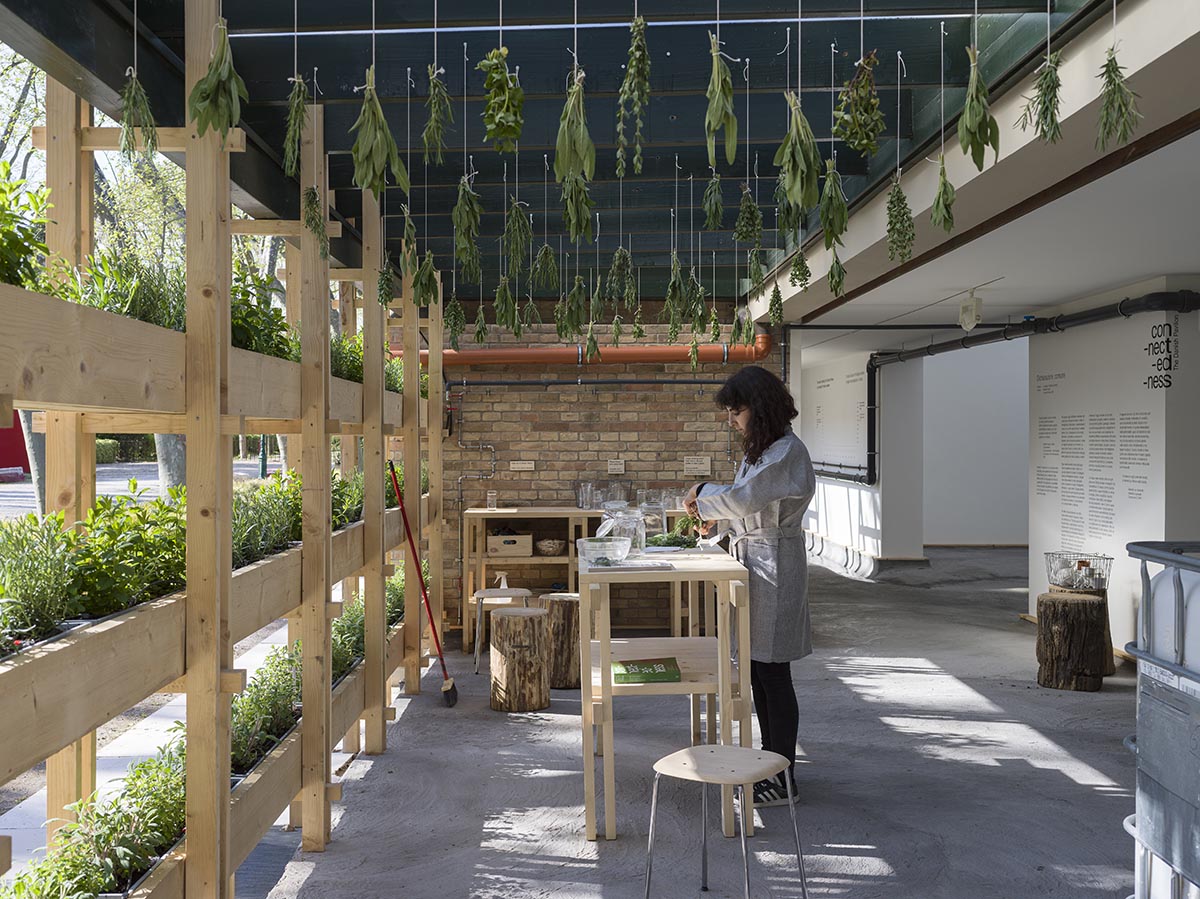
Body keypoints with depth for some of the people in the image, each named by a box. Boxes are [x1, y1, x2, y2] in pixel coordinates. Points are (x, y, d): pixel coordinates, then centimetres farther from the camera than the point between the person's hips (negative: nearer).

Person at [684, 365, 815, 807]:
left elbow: (743, 496, -24)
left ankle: (783, 780, 6)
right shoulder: (760, 450, 15)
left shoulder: (788, 452, -16)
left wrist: (702, 494, -8)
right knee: (757, 671, 16)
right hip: (751, 563, 10)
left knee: (772, 672, -4)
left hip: (774, 569, -10)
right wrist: (716, 518, 5)